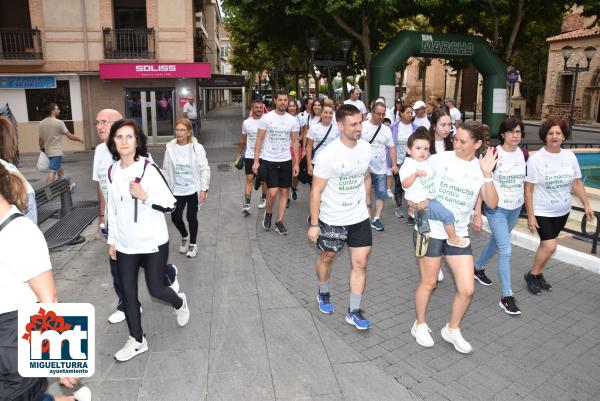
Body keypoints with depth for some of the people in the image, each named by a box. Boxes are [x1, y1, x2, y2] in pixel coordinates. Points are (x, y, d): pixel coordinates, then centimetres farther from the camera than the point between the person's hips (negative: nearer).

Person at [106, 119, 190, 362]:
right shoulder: (112, 171, 2)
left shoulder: (149, 169, -14)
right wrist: (112, 239, 12)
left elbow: (170, 204, -14)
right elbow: (112, 208, 11)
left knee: (156, 289, 6)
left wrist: (145, 196, -29)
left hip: (153, 243, -4)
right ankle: (137, 341, 28)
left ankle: (179, 303, 41)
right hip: (125, 245, 5)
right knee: (128, 294, 9)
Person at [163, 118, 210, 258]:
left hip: (193, 189, -2)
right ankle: (185, 236, 33)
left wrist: (203, 189, -11)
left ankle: (193, 244, 27)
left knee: (191, 217, 5)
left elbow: (204, 169, -7)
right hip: (177, 190, 3)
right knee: (175, 217, 1)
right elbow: (166, 170, 4)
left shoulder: (197, 148, -10)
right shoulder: (170, 147, -2)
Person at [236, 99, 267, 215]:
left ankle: (264, 198, 34)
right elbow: (242, 140, 12)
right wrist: (239, 155, 13)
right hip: (249, 156, 1)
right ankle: (246, 205, -8)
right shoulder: (246, 122, 1)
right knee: (249, 179, -5)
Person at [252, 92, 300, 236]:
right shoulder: (266, 118, -6)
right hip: (269, 160, -3)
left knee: (284, 192, 6)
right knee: (273, 192, -11)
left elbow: (295, 142, 7)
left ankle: (279, 222, 17)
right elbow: (259, 140, -4)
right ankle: (268, 213, 20)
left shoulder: (293, 120, 2)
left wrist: (296, 163, 2)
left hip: (286, 161, 3)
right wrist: (256, 161, -10)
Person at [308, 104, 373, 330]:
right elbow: (316, 191, -16)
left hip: (359, 218, 4)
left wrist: (363, 202, 13)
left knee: (360, 263, 4)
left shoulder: (366, 147, -5)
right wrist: (314, 224, -14)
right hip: (332, 219, -4)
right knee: (327, 257, 18)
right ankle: (323, 293, 46)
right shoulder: (328, 154, -22)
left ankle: (354, 312, 18)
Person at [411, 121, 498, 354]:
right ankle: (420, 325, 35)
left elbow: (492, 203, -6)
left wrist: (487, 174, -16)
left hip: (459, 234, 3)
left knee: (467, 290, 2)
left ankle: (452, 329, 29)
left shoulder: (481, 168, 3)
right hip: (430, 230, -3)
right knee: (428, 283, 10)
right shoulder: (440, 160, -6)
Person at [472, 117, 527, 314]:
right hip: (496, 208, -6)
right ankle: (506, 296, 1)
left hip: (515, 207, 6)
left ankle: (478, 267, 45)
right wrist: (477, 214, -19)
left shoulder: (524, 155, 0)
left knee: (497, 241, 20)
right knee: (506, 250, -8)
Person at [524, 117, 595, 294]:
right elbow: (528, 189, -14)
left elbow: (577, 182, 8)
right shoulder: (536, 159, -15)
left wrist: (586, 205, 5)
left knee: (546, 244, 13)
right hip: (542, 211, -5)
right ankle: (532, 275, 12)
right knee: (550, 246, -11)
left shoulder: (570, 156, -1)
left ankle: (539, 275, 31)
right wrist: (530, 215, -16)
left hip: (562, 211, 5)